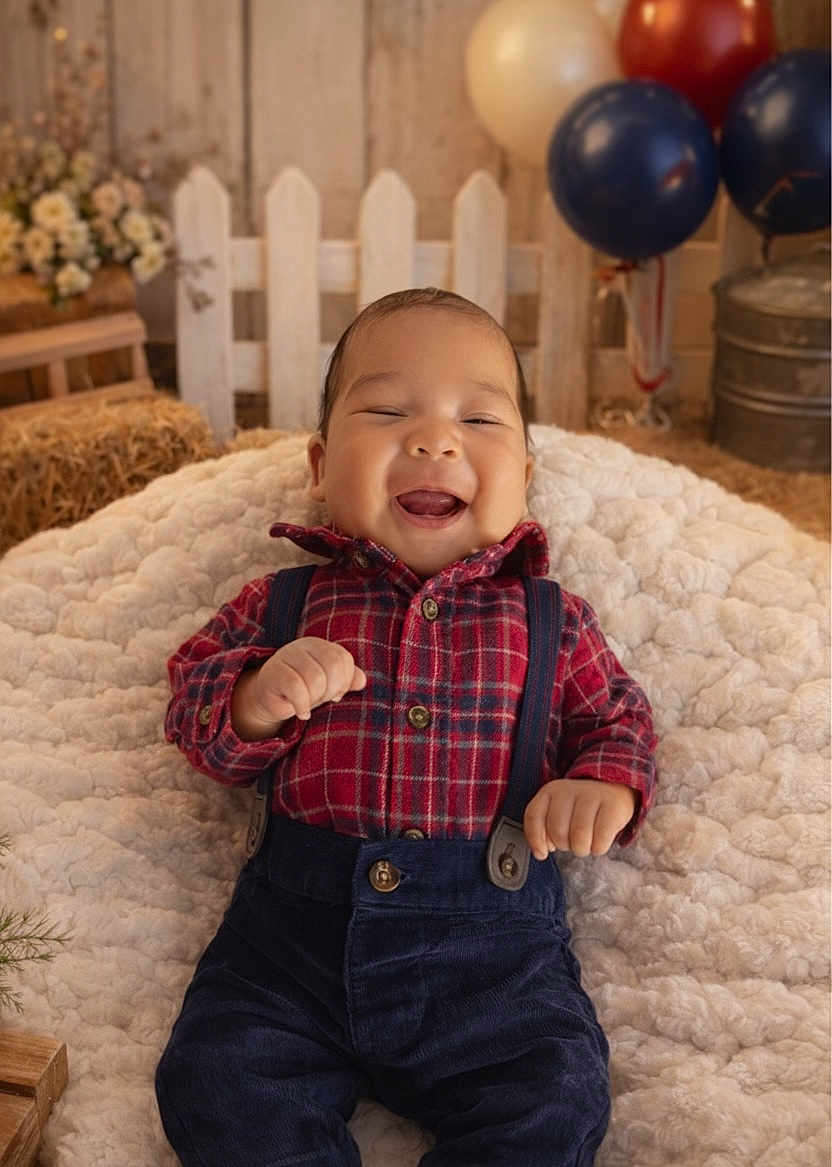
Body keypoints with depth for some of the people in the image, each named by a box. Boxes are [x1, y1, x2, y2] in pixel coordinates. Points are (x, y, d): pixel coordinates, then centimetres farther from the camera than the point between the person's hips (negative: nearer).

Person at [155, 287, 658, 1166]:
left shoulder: (548, 620, 8)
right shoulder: (285, 604, 8)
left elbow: (617, 716, 16)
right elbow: (193, 716, 9)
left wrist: (606, 782, -7)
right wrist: (255, 704, -14)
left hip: (493, 939, 0)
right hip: (294, 927, 1)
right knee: (218, 1077, -14)